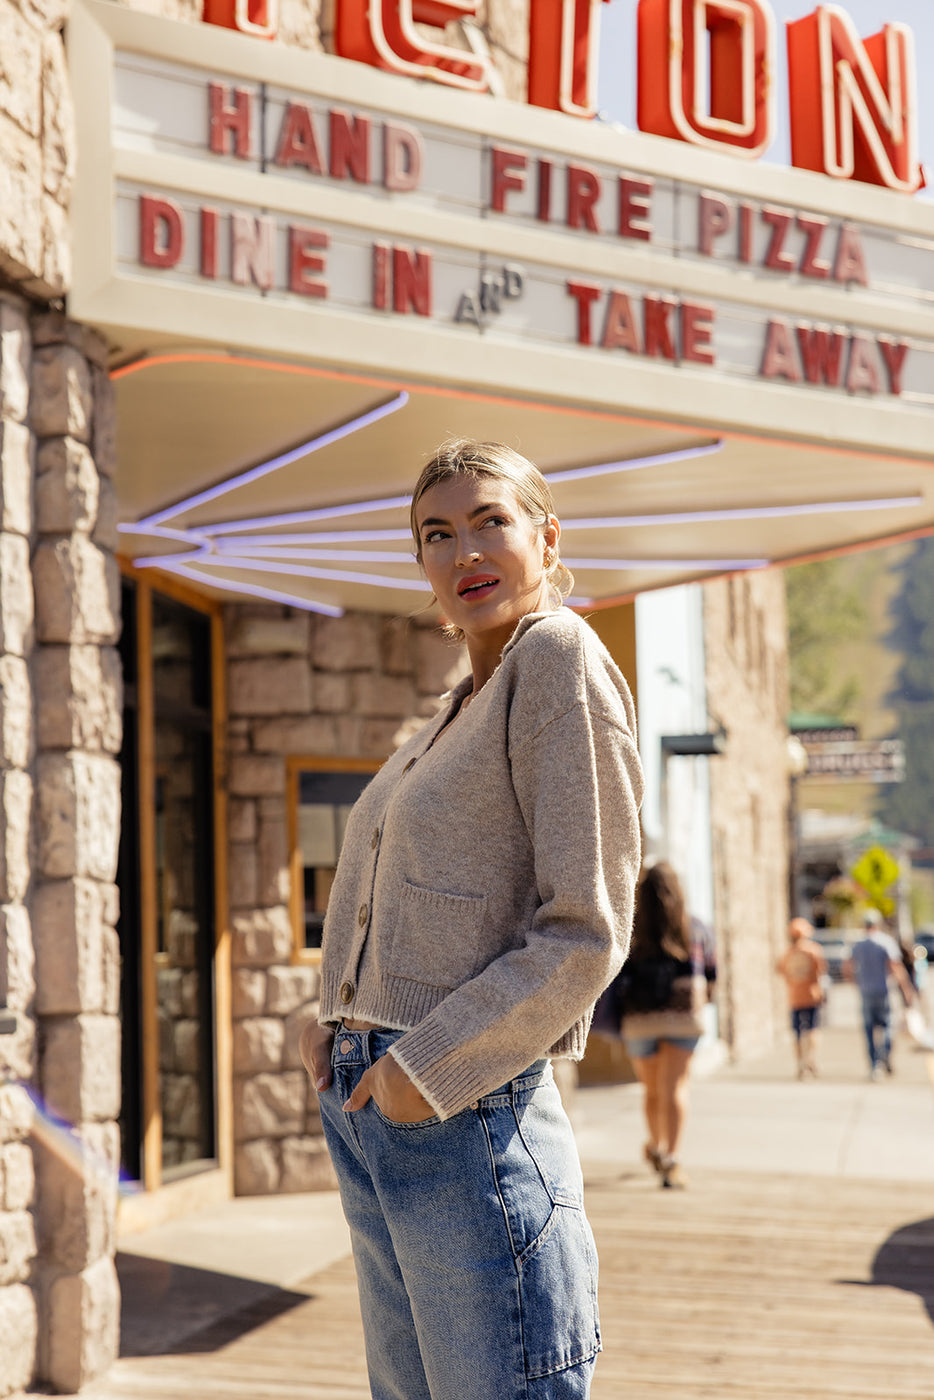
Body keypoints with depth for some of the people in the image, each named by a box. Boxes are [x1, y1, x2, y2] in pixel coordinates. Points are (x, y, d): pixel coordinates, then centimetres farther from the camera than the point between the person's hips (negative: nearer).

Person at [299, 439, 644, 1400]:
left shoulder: (561, 658, -8)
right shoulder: (458, 708, 18)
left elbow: (584, 934, -14)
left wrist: (430, 1066, -16)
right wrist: (336, 1018, 11)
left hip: (468, 1115, -9)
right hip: (365, 1108, 9)